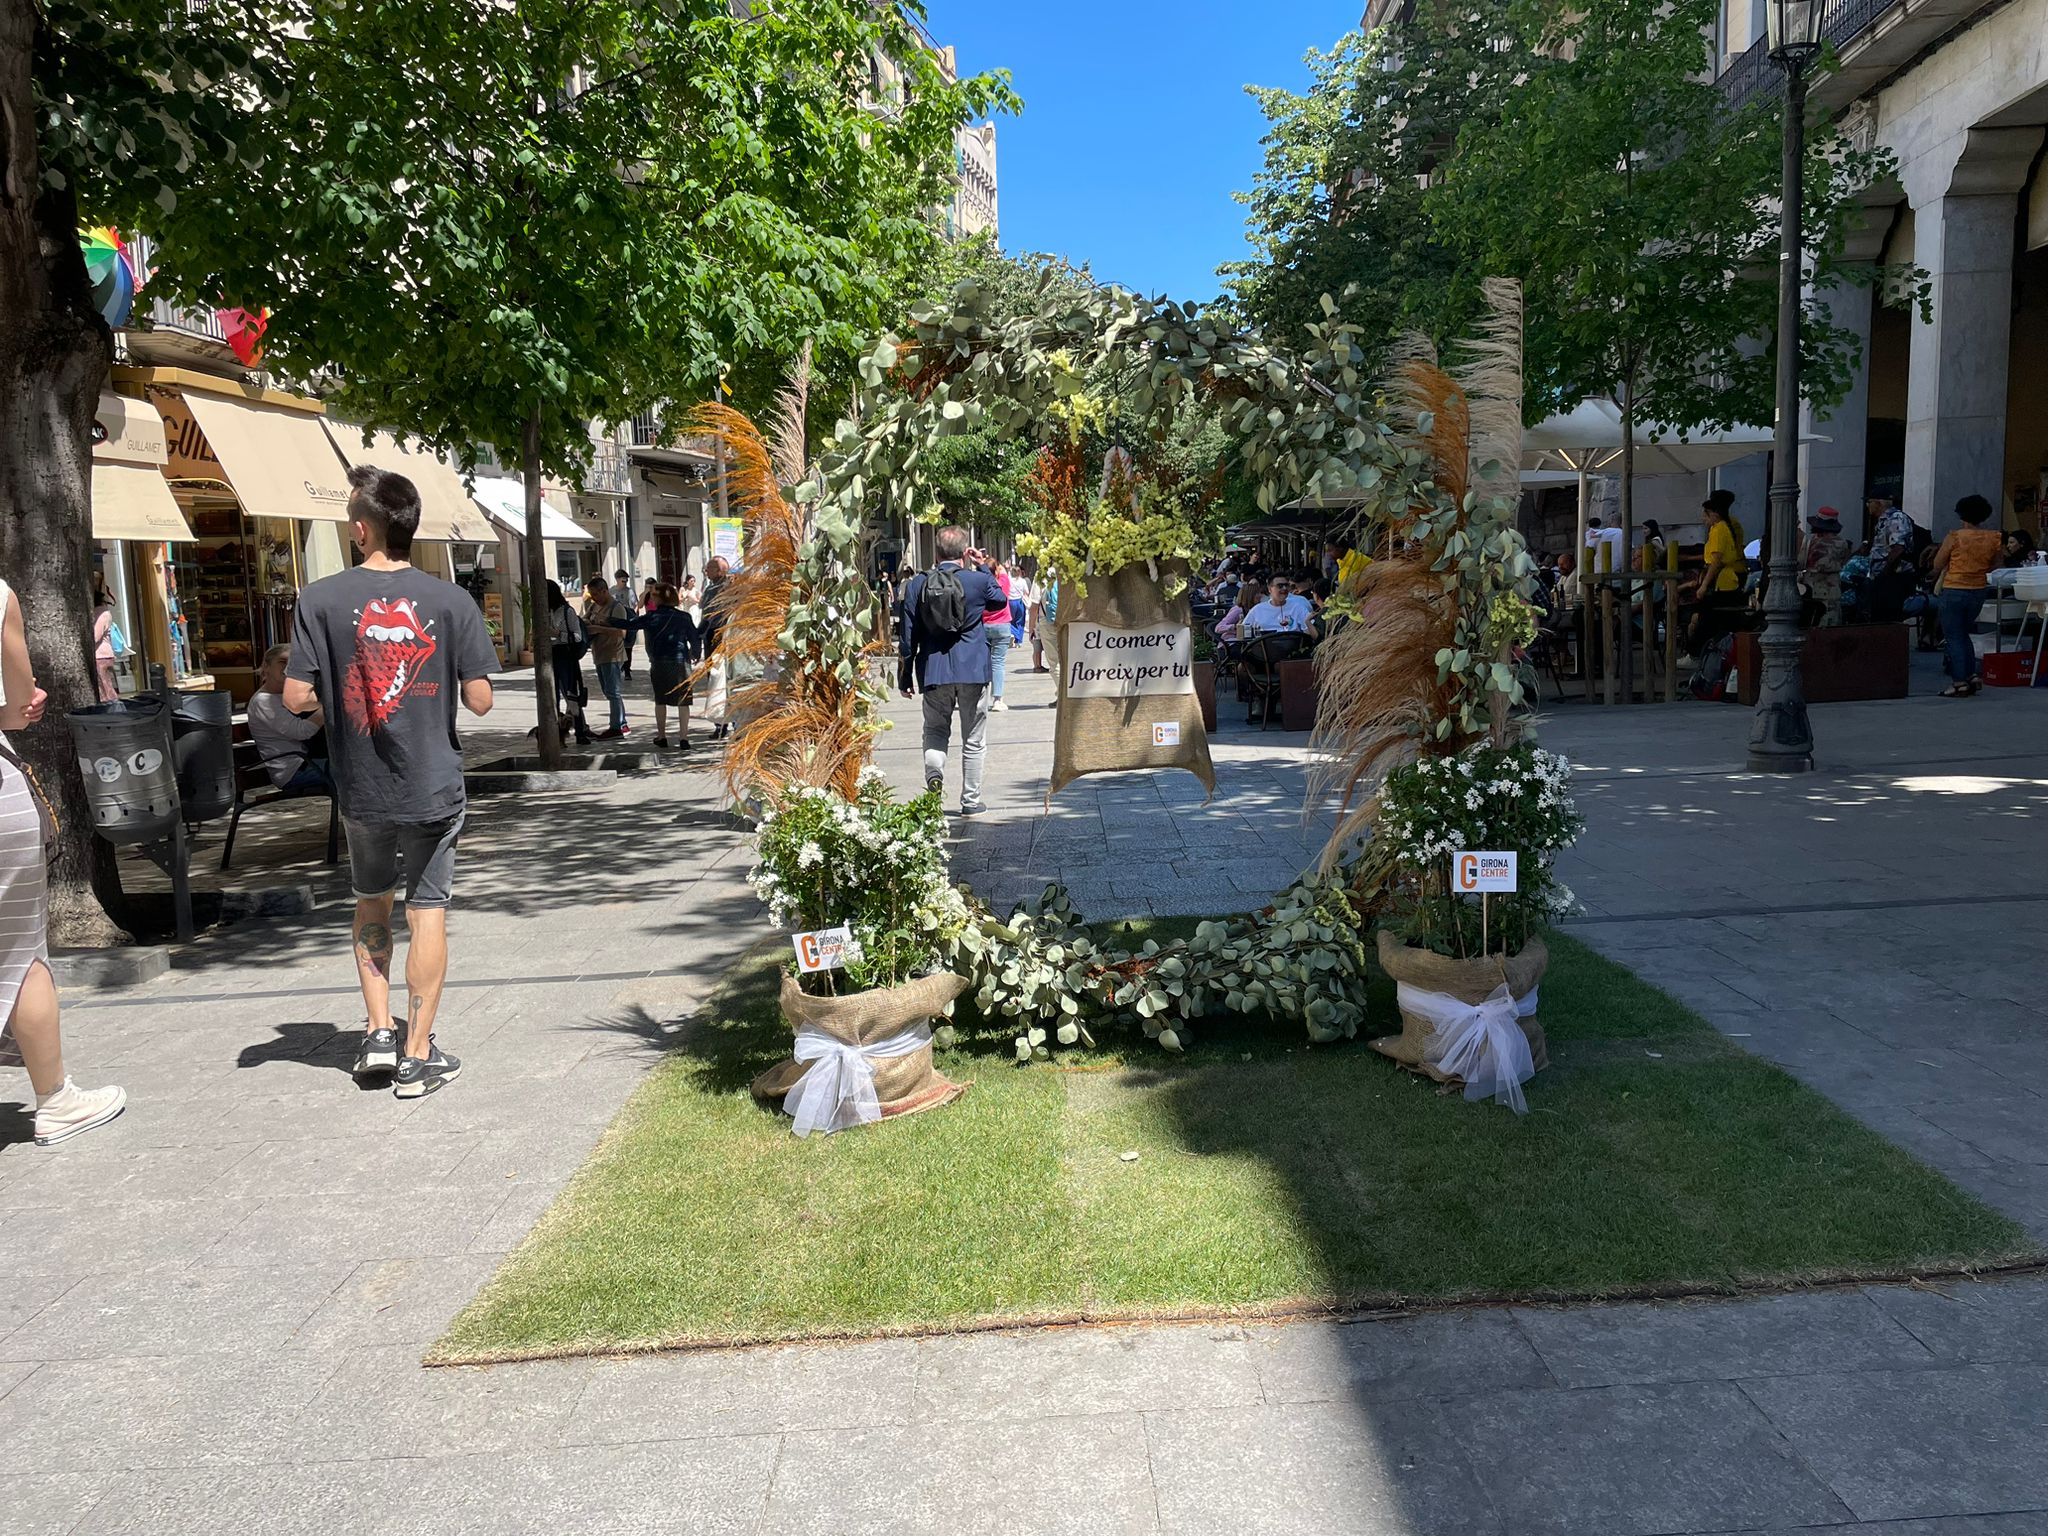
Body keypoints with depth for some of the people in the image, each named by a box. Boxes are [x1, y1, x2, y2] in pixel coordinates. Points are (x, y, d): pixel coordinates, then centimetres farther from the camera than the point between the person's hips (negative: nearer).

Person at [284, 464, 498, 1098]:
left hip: (361, 788, 1)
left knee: (371, 902, 23)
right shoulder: (451, 600, -8)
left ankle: (378, 1032, 23)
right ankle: (418, 1057, 11)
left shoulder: (321, 599, -8)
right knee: (428, 912, 7)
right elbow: (479, 700, -9)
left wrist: (337, 687, 11)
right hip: (433, 786, -1)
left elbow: (296, 698, -10)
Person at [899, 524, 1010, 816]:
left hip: (934, 672, 1)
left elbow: (909, 635, 2)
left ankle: (933, 771, -15)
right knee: (973, 741, 10)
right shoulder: (980, 581, -5)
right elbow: (1001, 603, 18)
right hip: (973, 671, -1)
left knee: (935, 733, 14)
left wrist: (905, 676, 9)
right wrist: (983, 568, 23)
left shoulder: (918, 585, -1)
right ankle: (971, 801, 15)